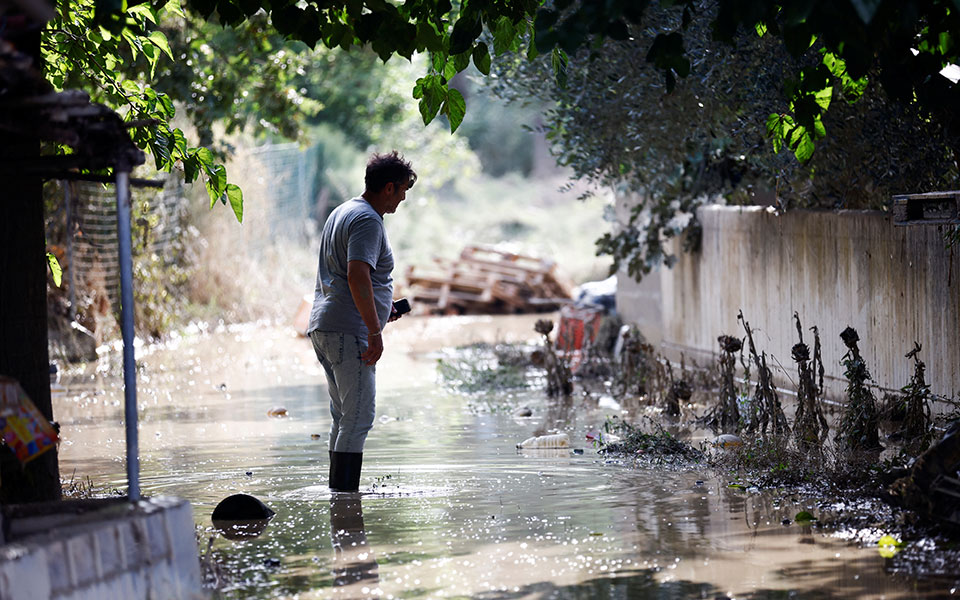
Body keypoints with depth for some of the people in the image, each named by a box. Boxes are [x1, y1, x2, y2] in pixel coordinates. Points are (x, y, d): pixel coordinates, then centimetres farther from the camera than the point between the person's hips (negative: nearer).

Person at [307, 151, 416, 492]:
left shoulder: (341, 213, 21)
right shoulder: (367, 221, -12)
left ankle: (338, 495, 17)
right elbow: (357, 275, -25)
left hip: (322, 328, 10)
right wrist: (375, 330, -25)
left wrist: (378, 309, 30)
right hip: (348, 331, -10)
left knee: (344, 417, 15)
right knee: (359, 417, -10)